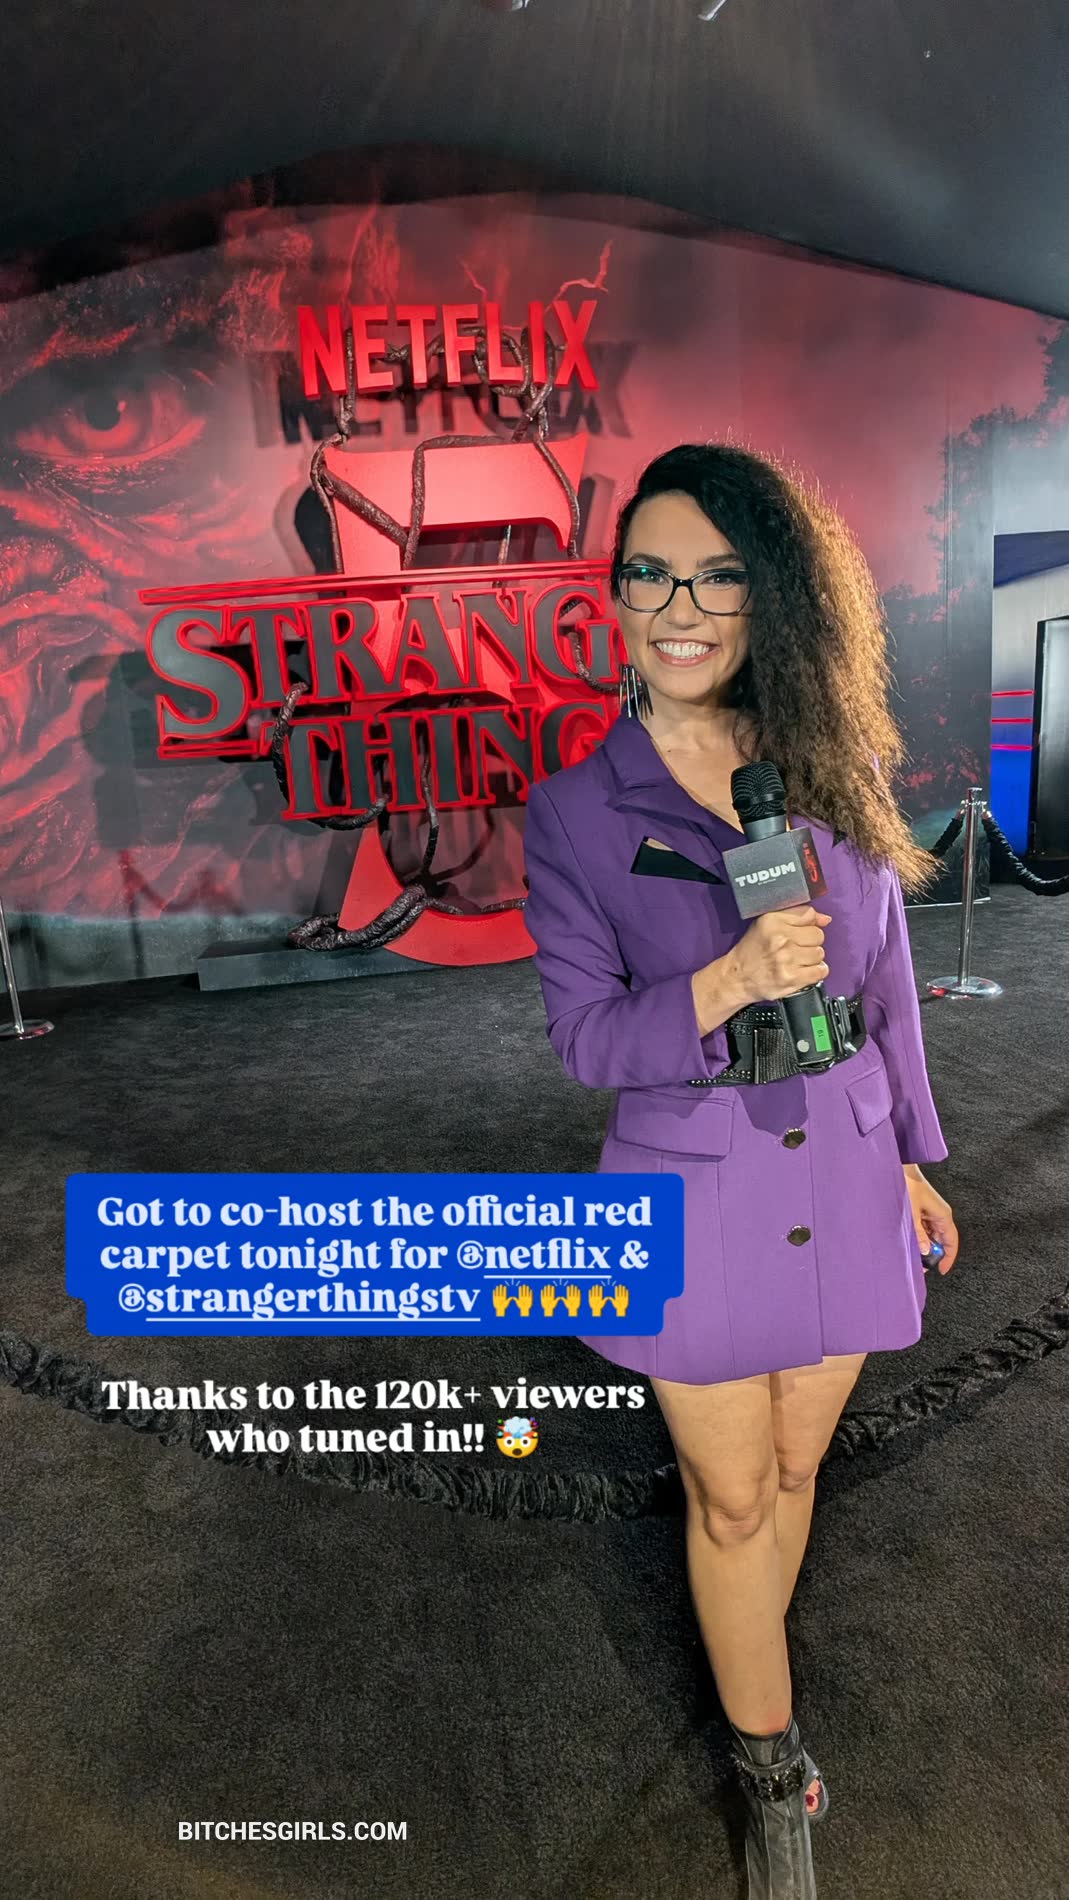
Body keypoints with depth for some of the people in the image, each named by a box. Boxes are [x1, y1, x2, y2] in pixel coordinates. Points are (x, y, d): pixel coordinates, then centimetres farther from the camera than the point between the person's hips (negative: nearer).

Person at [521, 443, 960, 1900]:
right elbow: (586, 1039, -11)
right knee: (730, 1497, 15)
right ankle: (772, 1764, 43)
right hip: (695, 1198, -3)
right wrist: (725, 985, -28)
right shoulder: (575, 812, -11)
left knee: (794, 1467, 22)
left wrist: (913, 1154, 12)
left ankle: (740, 1677, 52)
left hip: (842, 1184, 4)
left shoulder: (842, 769, -2)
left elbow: (885, 982, 6)